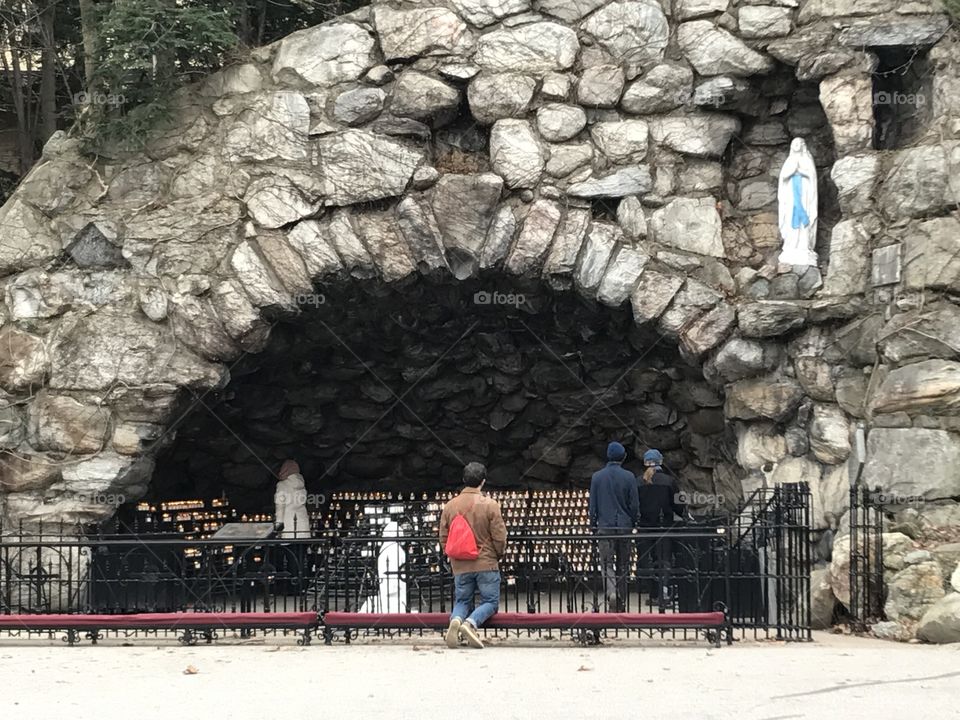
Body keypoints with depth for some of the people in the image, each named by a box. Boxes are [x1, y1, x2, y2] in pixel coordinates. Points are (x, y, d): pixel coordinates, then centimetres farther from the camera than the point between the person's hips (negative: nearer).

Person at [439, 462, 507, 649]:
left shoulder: (449, 506, 2)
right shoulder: (490, 505, -9)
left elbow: (443, 538, 8)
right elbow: (500, 537, -7)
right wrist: (497, 556, 12)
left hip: (460, 566, 3)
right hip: (486, 564, -3)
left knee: (462, 601, 17)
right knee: (490, 601, 8)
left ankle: (456, 619, -17)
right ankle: (471, 622, -21)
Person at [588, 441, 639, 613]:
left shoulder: (597, 477, 0)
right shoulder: (629, 477, -3)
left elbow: (592, 504, 3)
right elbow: (635, 504, -1)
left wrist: (593, 526, 12)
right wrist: (632, 523, 13)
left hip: (605, 526, -1)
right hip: (624, 526, 1)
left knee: (607, 563, -2)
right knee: (622, 565, 10)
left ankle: (611, 593, -28)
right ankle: (621, 603, 15)